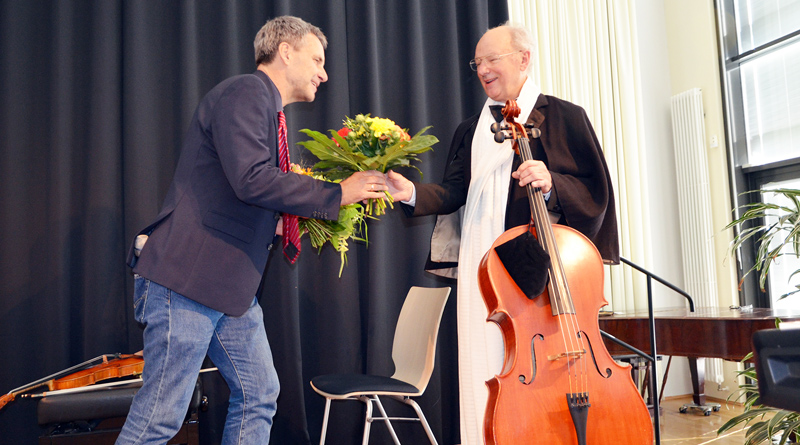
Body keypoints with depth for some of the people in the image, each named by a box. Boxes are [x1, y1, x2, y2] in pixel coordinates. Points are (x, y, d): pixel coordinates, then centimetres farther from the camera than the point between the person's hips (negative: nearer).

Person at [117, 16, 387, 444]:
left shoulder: (266, 109, 20)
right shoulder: (244, 93, -11)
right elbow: (252, 180, -25)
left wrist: (295, 220, 10)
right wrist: (335, 194, -18)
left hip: (232, 287, 10)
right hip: (188, 278, -10)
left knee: (258, 397, 11)